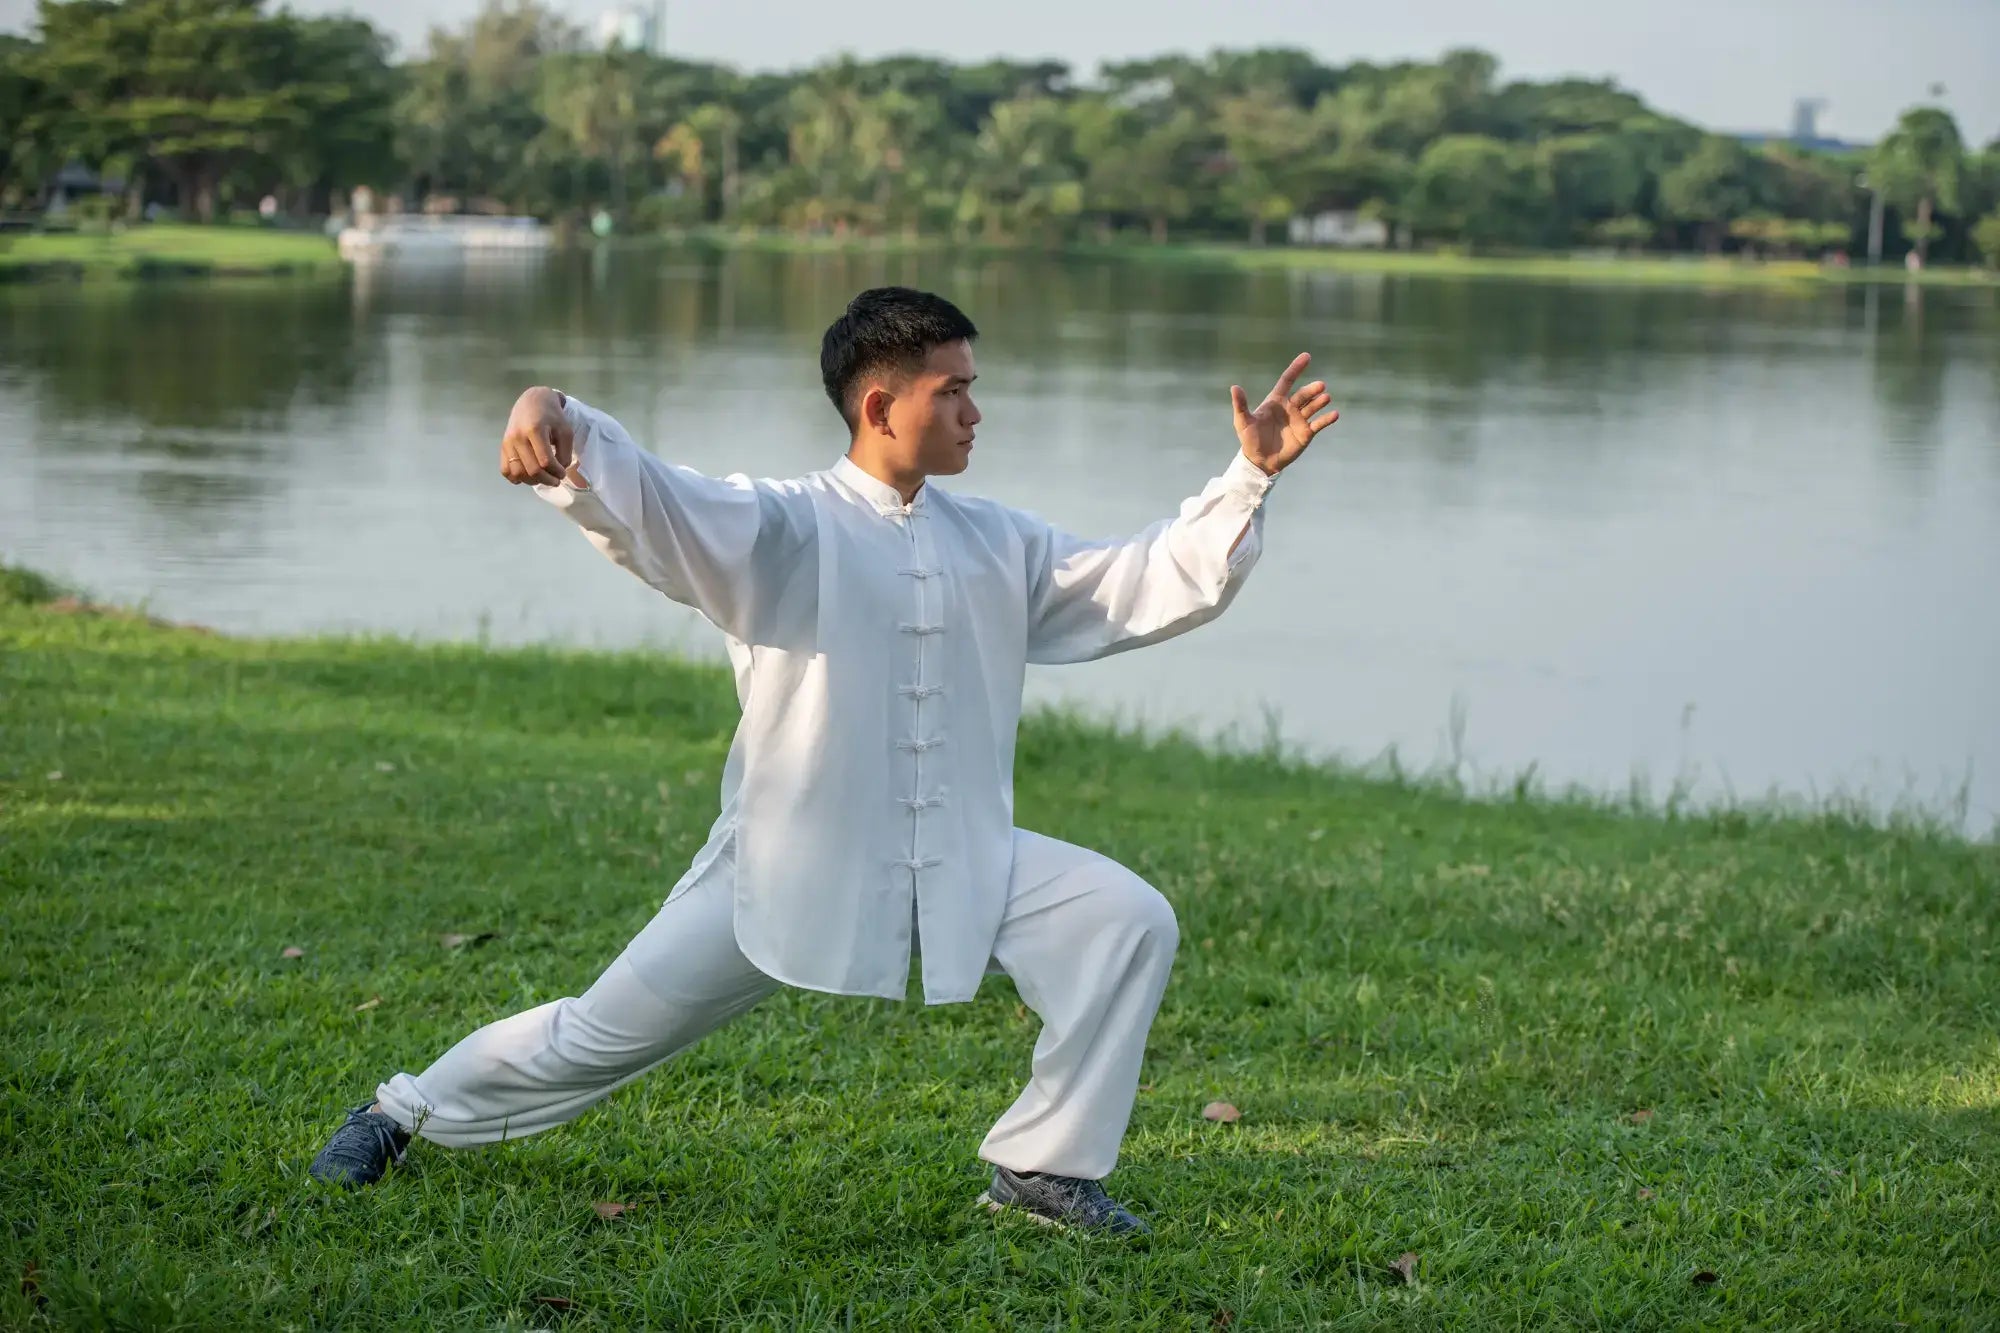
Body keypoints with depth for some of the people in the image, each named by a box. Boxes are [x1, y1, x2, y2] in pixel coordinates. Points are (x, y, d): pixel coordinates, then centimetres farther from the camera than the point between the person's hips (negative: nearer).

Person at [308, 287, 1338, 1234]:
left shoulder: (1001, 548, 8)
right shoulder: (781, 531, -10)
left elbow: (1152, 585, 11)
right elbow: (645, 503, -27)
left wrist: (1250, 478, 1)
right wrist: (555, 421, -48)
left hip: (963, 867, 4)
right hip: (787, 866, -4)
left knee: (1127, 921, -14)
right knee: (599, 1035, 3)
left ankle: (1042, 1164, -2)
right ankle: (410, 1112, 29)